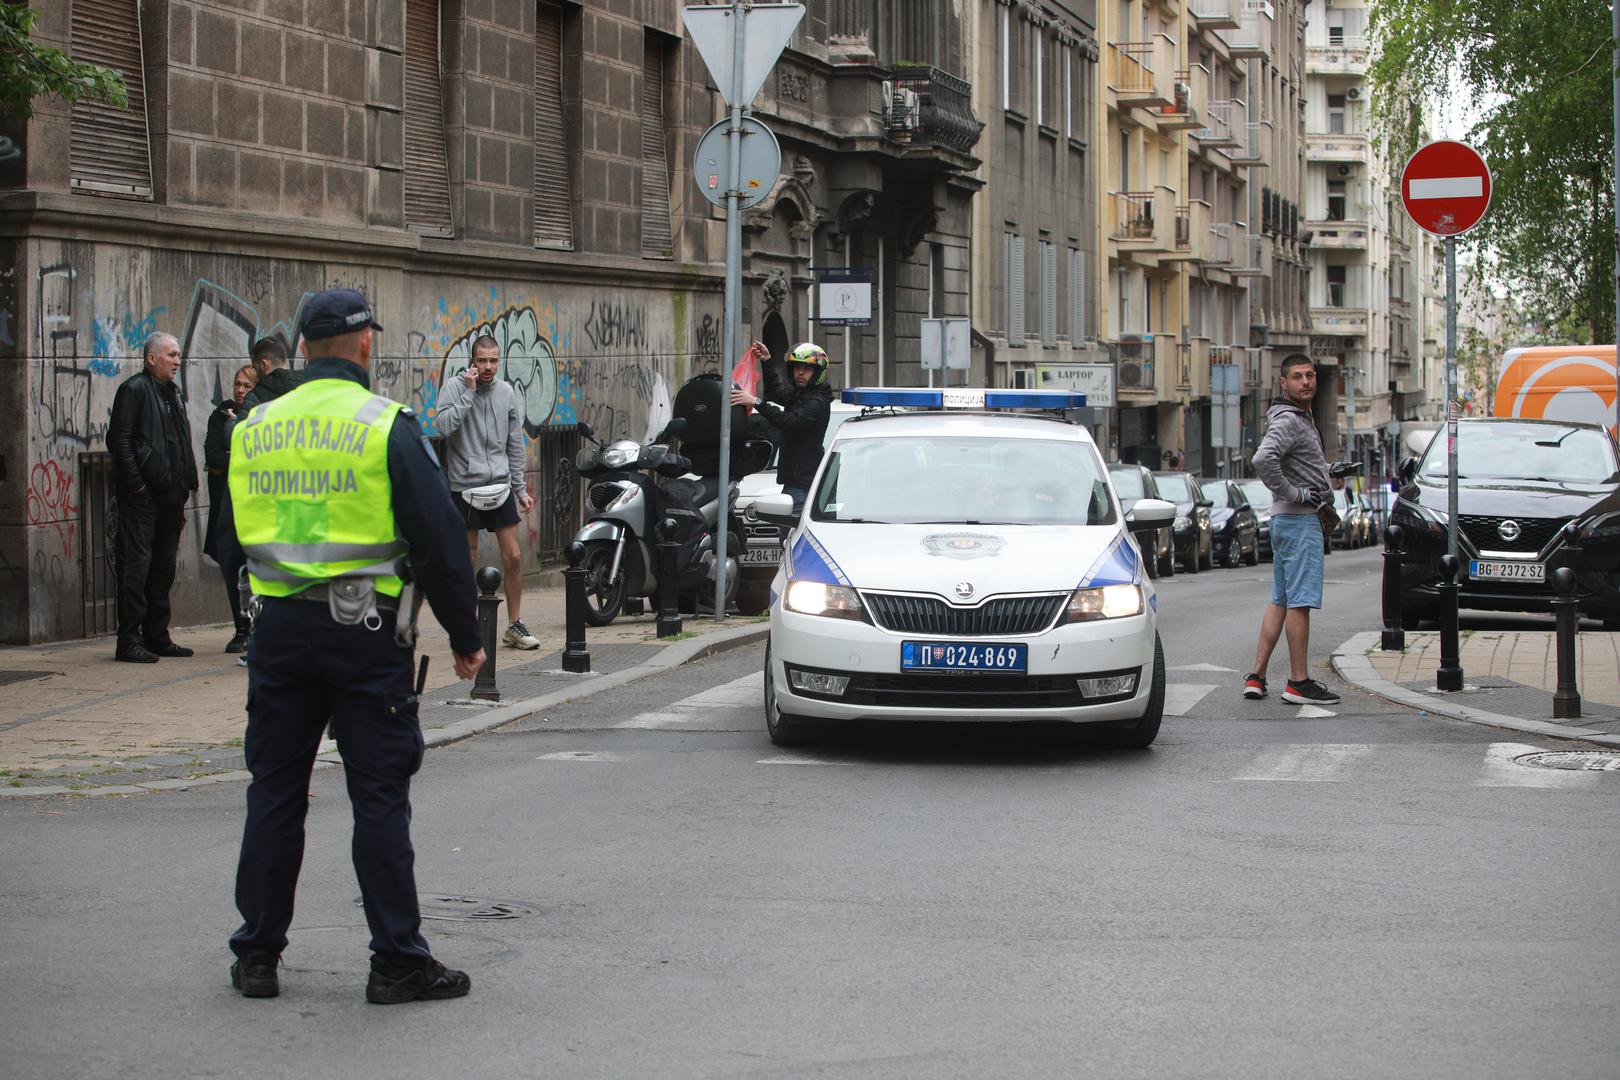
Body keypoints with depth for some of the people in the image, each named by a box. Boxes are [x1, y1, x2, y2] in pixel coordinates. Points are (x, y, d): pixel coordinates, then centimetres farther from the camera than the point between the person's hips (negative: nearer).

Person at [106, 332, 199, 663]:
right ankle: (129, 640, -6)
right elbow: (118, 440, -14)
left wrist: (185, 485, 14)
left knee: (164, 567, 12)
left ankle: (157, 636, 18)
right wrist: (136, 484, -18)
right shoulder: (134, 389, -8)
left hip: (170, 495, 9)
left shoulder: (172, 392, 19)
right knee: (136, 566, -8)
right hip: (142, 496, -9)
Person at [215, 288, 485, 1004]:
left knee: (275, 790, 11)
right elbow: (439, 539, -9)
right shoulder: (387, 427, -7)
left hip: (278, 629, 4)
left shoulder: (253, 430, 7)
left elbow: (230, 541, 15)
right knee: (380, 796, 1)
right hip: (365, 630, -4)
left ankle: (257, 954, 16)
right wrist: (464, 635, 0)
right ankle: (397, 961, 2)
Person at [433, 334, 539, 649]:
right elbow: (444, 426, -22)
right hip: (465, 488, -3)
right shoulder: (454, 387, -5)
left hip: (500, 487, 3)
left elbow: (514, 446, 13)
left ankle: (515, 625, 10)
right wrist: (469, 393, -19)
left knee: (513, 557, 0)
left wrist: (520, 489, 11)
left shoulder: (507, 393, 8)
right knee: (467, 562, 4)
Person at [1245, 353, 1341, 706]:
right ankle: (1299, 683, -7)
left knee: (1281, 601, 11)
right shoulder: (1287, 421, -14)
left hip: (1286, 519, 11)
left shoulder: (1302, 419, 19)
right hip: (1299, 519, -11)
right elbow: (1263, 460, -30)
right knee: (1299, 602, -8)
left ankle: (1256, 677, 12)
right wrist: (1293, 494, -21)